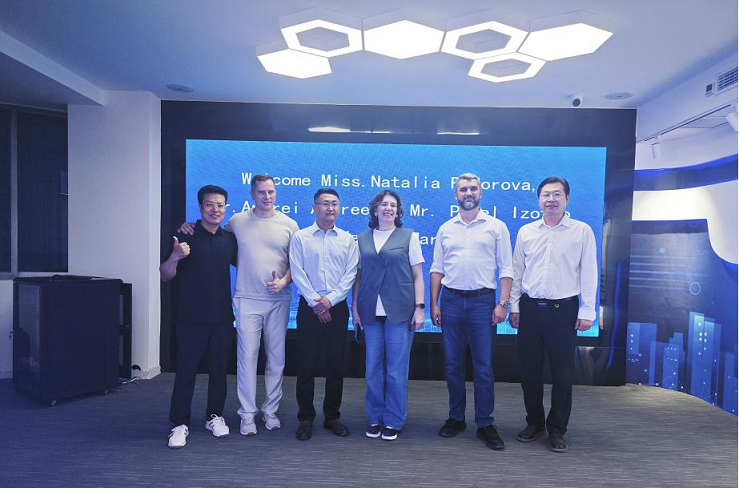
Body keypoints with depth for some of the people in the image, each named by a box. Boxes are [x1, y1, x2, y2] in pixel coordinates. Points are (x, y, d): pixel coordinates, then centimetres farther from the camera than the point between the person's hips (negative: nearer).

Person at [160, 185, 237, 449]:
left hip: (222, 317, 4)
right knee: (186, 371, 3)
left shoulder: (229, 239, 6)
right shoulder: (185, 236, -5)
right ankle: (180, 424, 16)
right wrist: (175, 257, -26)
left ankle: (215, 416, 28)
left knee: (219, 369, 12)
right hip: (191, 318, -3)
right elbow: (165, 276, -6)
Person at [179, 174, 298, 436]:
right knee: (247, 357, 0)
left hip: (279, 300, 1)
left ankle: (271, 410, 25)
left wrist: (283, 281, -12)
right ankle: (247, 414, 16)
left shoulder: (289, 225, 4)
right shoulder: (237, 221, 4)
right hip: (247, 300, -1)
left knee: (276, 358, 9)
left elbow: (295, 263, 6)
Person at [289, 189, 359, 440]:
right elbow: (297, 273, -4)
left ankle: (332, 416, 22)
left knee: (336, 365, 7)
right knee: (306, 364, 3)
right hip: (309, 307, -1)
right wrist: (315, 301, -11)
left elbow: (351, 274, -1)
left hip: (337, 307, 2)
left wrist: (330, 299, -11)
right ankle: (305, 418, 17)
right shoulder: (300, 237, 3)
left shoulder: (348, 239, 7)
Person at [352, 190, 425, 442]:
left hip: (399, 312, -2)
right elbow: (358, 276, 12)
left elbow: (418, 275, 3)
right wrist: (355, 308, 6)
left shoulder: (409, 236, 5)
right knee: (373, 369, 7)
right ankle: (375, 418, 24)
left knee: (396, 370, 2)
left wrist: (419, 307, -5)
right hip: (371, 313, 2)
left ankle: (394, 421, 18)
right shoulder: (362, 239, 11)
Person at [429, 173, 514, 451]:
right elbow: (437, 269, 10)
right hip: (451, 300, 3)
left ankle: (485, 424, 16)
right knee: (452, 364, 10)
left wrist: (503, 303, -9)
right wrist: (434, 304, 3)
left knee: (484, 367, 2)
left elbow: (505, 269, 1)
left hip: (482, 300, -2)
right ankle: (456, 418, 24)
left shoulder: (496, 227, 3)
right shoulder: (446, 229, 10)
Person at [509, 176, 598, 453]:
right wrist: (514, 306, 6)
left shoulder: (582, 231, 1)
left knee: (562, 372, 5)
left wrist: (587, 310, -4)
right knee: (529, 369, 10)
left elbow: (589, 273, 0)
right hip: (530, 308, 3)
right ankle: (534, 423, 27)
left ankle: (557, 430, 22)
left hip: (563, 309, -2)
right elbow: (516, 272, 10)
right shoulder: (526, 232, 7)